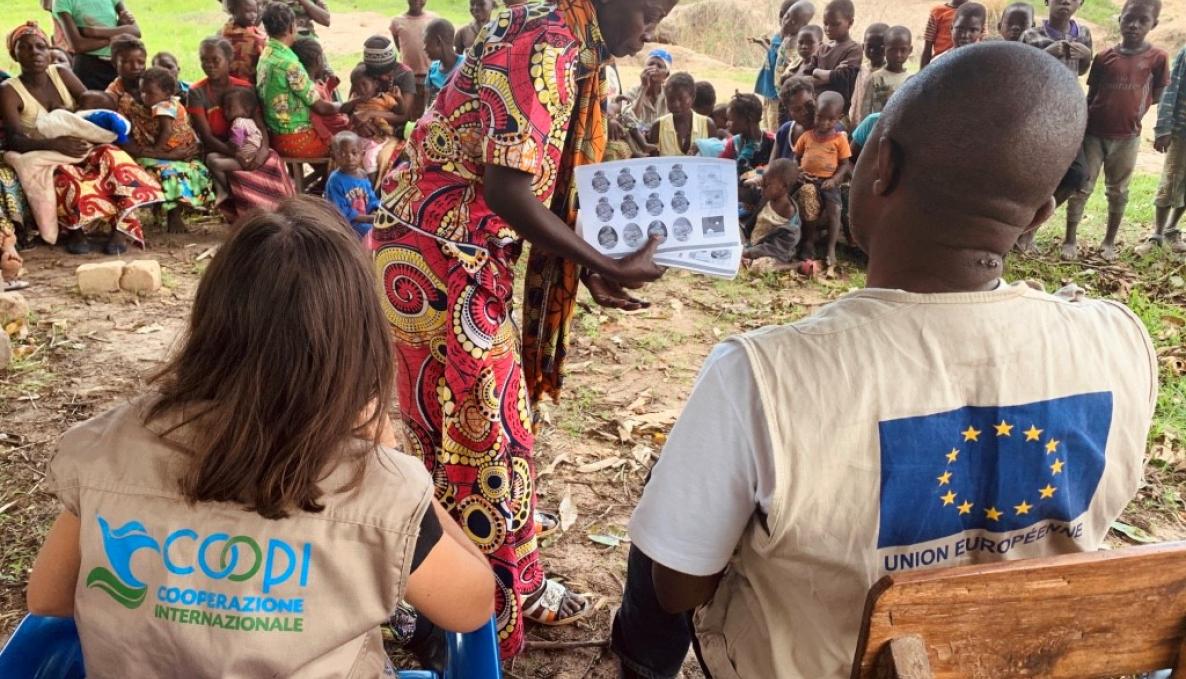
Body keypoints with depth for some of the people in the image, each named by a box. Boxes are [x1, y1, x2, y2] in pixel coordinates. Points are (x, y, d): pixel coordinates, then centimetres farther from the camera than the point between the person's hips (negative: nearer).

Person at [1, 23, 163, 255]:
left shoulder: (62, 74, 9)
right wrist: (54, 144, -35)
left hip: (80, 148, 3)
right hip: (45, 158, -3)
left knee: (112, 156, -30)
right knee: (65, 178, -38)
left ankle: (120, 228, -36)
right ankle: (74, 231, -19)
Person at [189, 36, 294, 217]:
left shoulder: (245, 88, 6)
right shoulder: (197, 93, -3)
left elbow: (261, 126, -2)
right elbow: (206, 136, -11)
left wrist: (263, 149, -26)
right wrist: (234, 154, -29)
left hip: (247, 147, 2)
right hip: (217, 151, -2)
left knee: (273, 160, -30)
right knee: (216, 163, -37)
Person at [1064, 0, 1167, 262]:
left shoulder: (1157, 57, -2)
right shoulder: (1104, 57, 1)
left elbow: (1157, 95, 5)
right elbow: (1090, 95, 6)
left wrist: (1132, 112, -6)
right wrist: (1082, 125, 2)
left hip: (1127, 137, 0)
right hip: (1094, 133, 0)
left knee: (1118, 191, 10)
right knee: (1081, 187, 1)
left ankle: (1109, 241, 20)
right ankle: (1070, 240, 6)